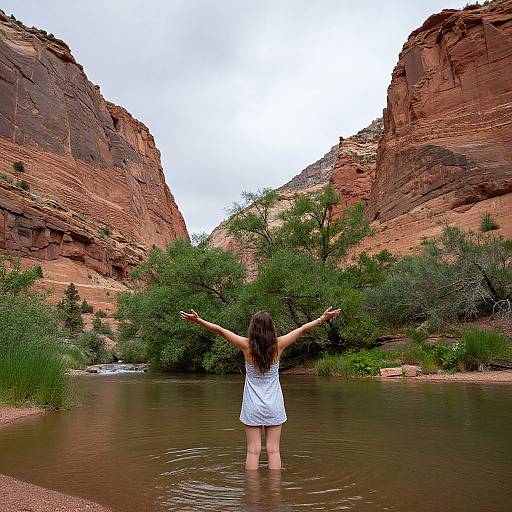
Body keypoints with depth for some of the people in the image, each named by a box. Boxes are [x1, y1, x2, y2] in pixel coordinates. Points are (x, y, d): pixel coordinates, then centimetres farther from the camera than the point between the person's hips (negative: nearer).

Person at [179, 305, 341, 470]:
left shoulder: (247, 345, -13)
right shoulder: (278, 345, -10)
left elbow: (219, 330, -9)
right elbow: (303, 329, -1)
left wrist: (197, 320, -2)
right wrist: (323, 318, 7)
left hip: (252, 406, -1)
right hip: (273, 406, 1)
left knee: (253, 451, 5)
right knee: (273, 450, 8)